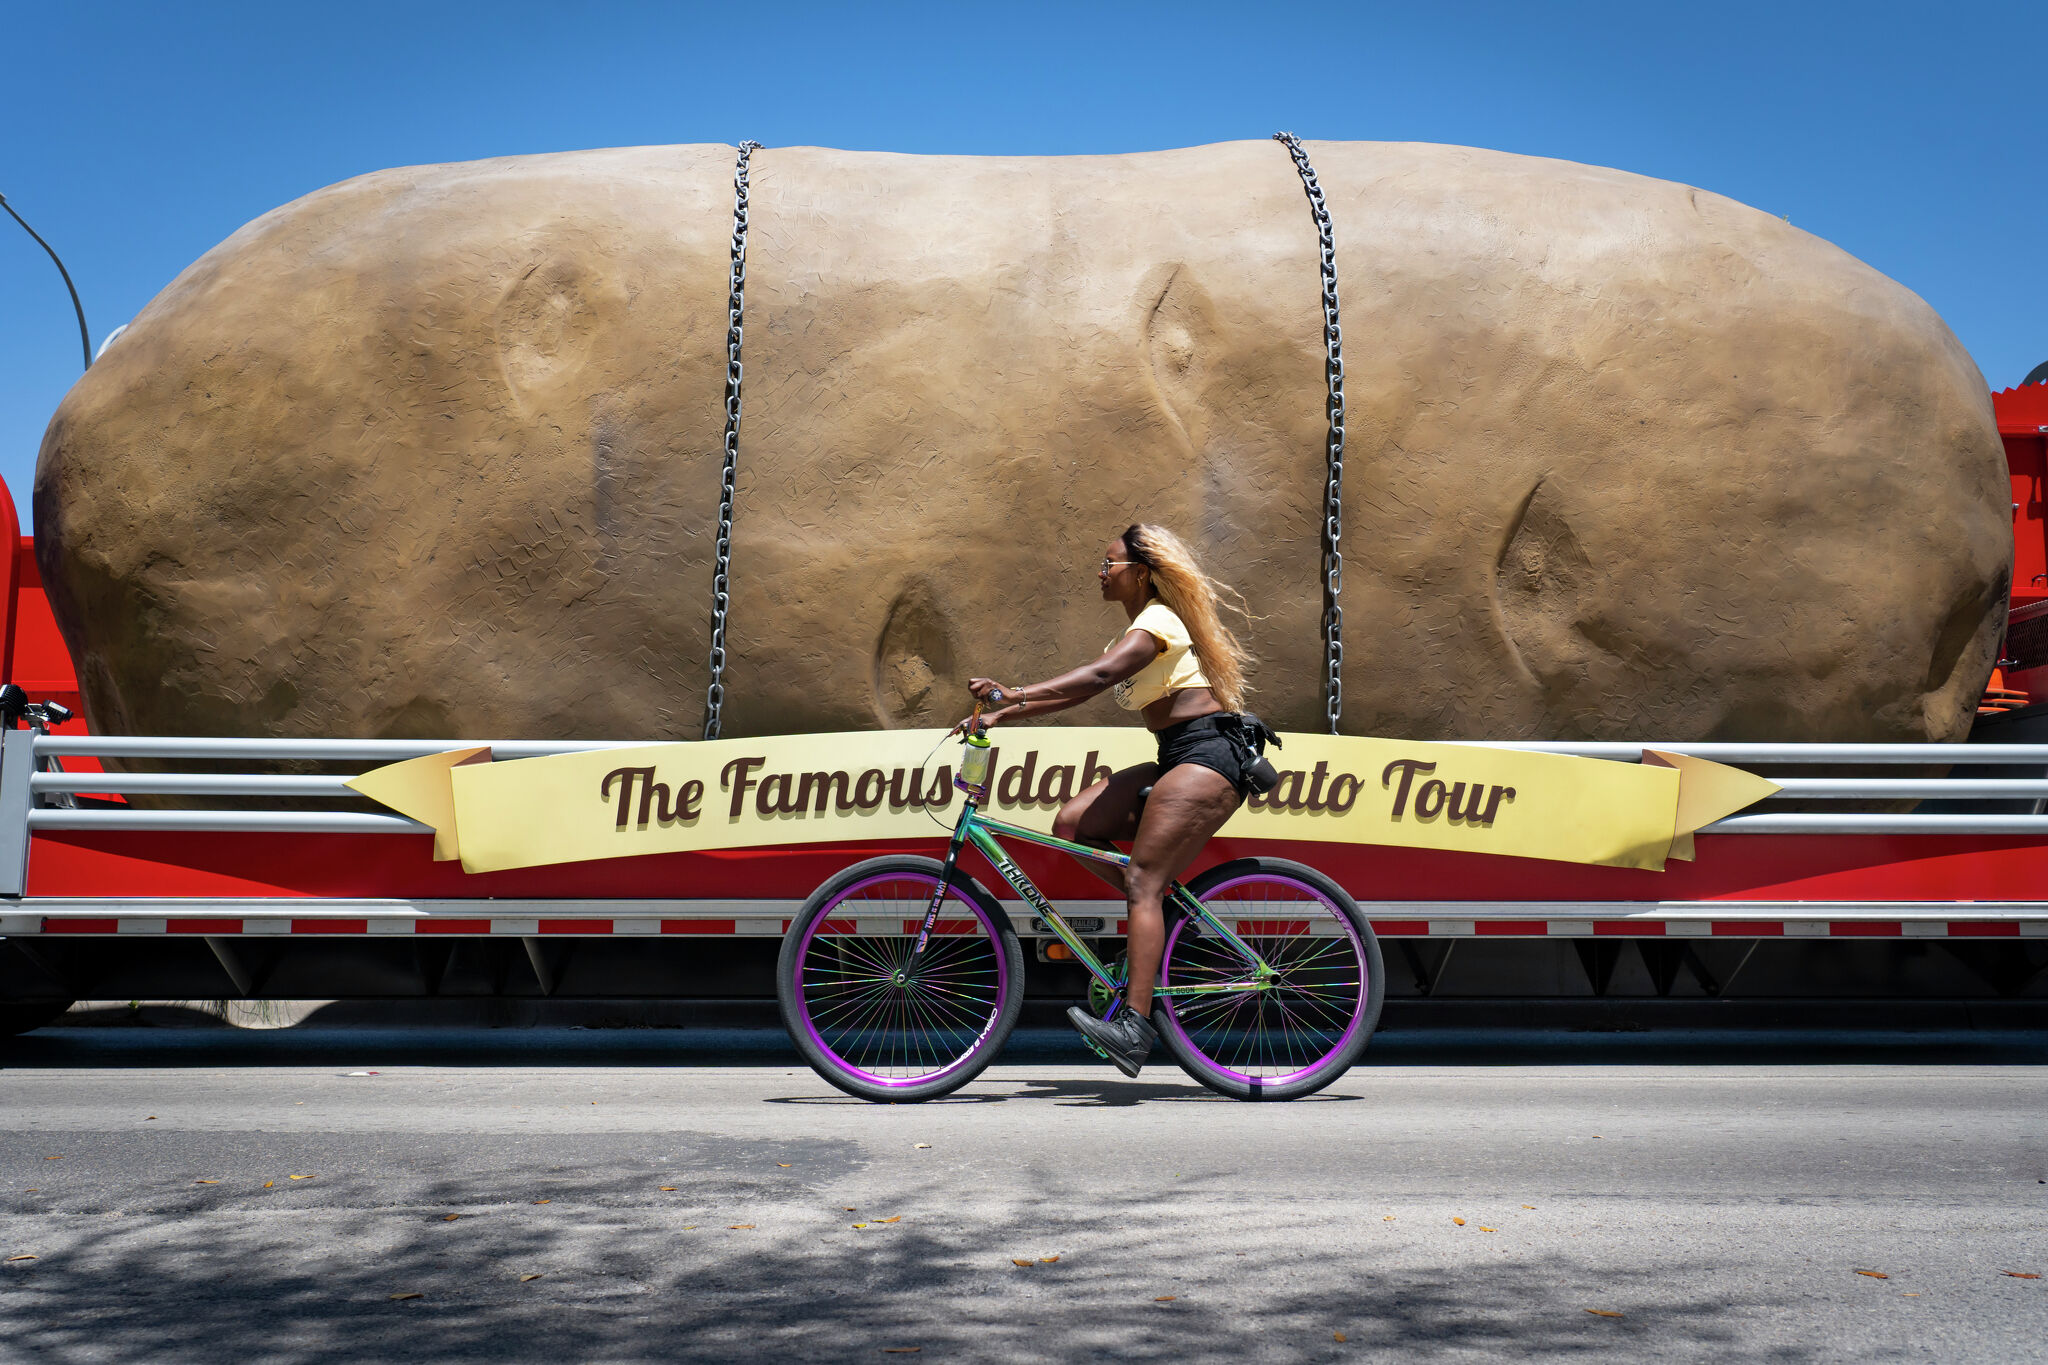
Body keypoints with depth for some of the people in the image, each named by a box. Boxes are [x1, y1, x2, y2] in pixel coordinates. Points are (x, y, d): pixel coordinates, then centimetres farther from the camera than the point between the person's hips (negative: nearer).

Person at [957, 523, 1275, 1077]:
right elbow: (1079, 692, 17)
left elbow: (1098, 675, -26)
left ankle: (1134, 1022, -28)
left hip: (1209, 755, -9)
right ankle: (1169, 910, 3)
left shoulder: (1157, 620, -8)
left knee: (1141, 880, -20)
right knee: (1073, 824, -4)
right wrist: (1001, 714, 7)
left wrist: (1014, 693, -33)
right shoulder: (1142, 629, 22)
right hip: (1178, 761, 9)